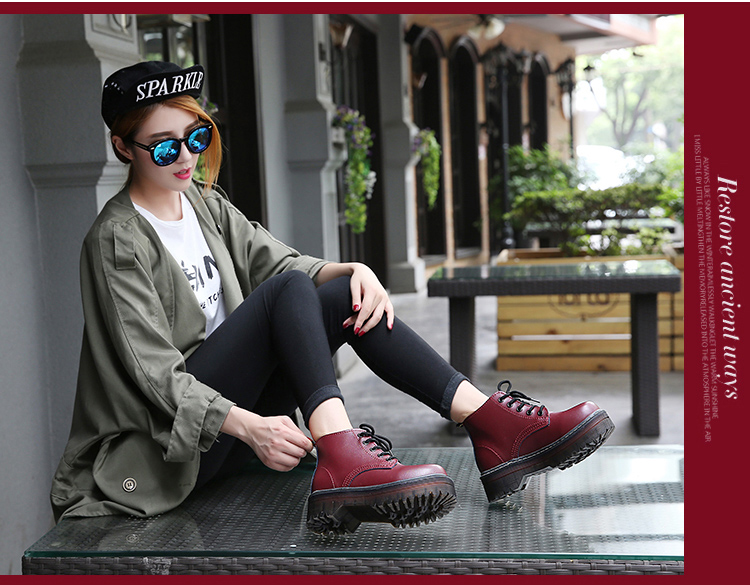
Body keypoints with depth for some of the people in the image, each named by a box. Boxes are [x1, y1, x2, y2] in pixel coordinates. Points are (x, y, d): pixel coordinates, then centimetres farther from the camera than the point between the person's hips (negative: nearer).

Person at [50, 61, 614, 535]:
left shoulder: (203, 202, 13)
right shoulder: (117, 241, -12)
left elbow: (283, 261, 5)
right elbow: (154, 370, -19)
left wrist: (354, 271, -16)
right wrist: (248, 426, -34)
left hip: (241, 408, 7)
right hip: (174, 442, -7)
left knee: (348, 295, -12)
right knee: (288, 292, -26)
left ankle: (490, 422, -22)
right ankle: (339, 456, -46)